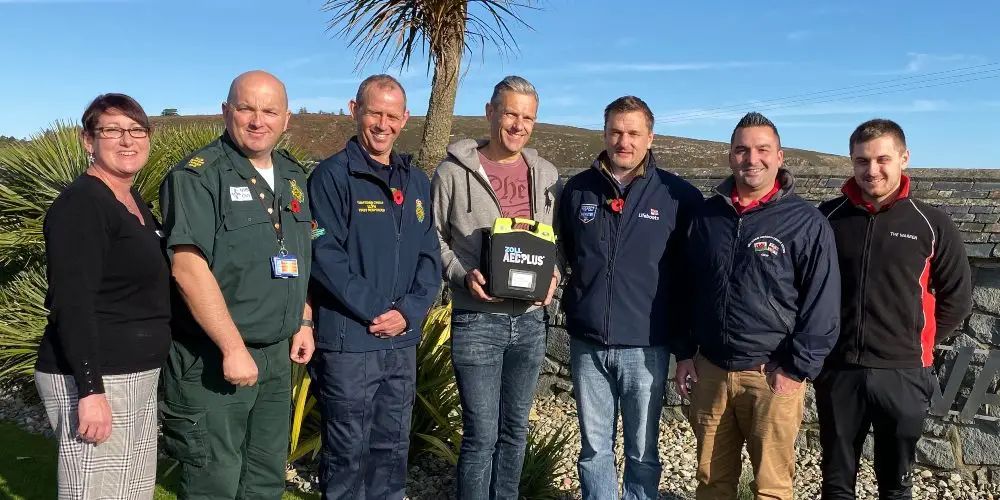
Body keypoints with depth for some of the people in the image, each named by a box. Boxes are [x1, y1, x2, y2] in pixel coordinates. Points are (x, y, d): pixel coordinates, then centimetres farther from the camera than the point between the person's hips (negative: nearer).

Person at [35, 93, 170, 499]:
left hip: (138, 376, 9)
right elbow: (72, 304, -20)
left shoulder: (136, 203, 13)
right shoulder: (80, 205, -13)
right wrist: (90, 390, -25)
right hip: (96, 378, -9)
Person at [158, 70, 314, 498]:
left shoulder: (292, 176, 11)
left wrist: (303, 322, 12)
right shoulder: (197, 175, -12)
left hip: (277, 355, 7)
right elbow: (188, 269, -20)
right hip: (212, 360, -7)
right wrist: (234, 348, -21)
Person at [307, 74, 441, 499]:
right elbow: (324, 256, -15)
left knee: (393, 449, 17)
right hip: (348, 342, -6)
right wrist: (376, 311, -17)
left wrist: (409, 312, -6)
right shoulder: (333, 176, -7)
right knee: (348, 453, 6)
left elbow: (429, 256, 9)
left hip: (403, 342, 6)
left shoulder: (416, 182, 12)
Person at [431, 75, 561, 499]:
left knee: (515, 428, 16)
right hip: (477, 320, -4)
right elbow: (433, 237, -1)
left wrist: (553, 276, -3)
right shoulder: (453, 171, -5)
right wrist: (462, 275, -16)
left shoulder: (546, 174, 9)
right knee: (481, 434, 0)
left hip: (530, 319, 5)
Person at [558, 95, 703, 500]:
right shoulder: (578, 190, 4)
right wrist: (575, 303, 11)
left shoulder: (679, 196, -4)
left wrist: (685, 336, 0)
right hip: (587, 344, 3)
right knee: (594, 448, 14)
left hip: (645, 346, -2)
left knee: (642, 452, 11)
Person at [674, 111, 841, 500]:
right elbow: (687, 289, 12)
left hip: (773, 376, -3)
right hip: (710, 370, 4)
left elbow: (822, 305, -8)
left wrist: (798, 369, -11)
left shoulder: (807, 222, -6)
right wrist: (684, 353, 8)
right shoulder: (707, 216, 6)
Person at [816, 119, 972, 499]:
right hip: (838, 371, 1)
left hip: (903, 374, 0)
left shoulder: (931, 224, -2)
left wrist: (918, 344, 3)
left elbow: (957, 297, 6)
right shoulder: (827, 217, -1)